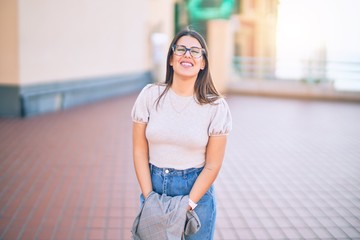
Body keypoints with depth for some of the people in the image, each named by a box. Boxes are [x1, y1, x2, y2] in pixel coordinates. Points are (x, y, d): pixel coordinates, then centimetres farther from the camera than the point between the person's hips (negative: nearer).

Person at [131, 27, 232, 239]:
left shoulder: (216, 106, -9)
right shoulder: (150, 96, -6)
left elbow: (212, 165, -8)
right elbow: (140, 151, -3)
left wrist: (188, 205, -12)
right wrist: (149, 197, -7)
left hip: (196, 189, -1)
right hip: (154, 185, 1)